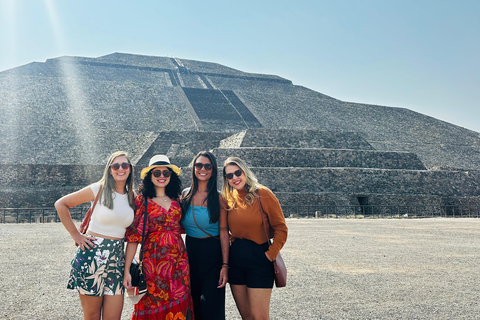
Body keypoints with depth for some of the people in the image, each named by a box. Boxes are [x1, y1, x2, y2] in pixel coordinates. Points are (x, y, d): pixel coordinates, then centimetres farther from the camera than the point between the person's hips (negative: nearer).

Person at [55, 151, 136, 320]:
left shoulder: (132, 197, 7)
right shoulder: (99, 189, -6)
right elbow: (61, 204, -2)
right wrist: (76, 235, -4)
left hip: (117, 258, 4)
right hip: (92, 255, -4)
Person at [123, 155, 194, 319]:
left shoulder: (176, 199, 9)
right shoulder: (142, 200, -3)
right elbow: (133, 236, -6)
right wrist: (126, 270, -9)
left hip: (179, 259, 4)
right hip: (153, 261, -4)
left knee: (179, 304, 8)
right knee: (156, 305, 3)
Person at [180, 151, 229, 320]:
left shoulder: (218, 197, -7)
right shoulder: (185, 195, 2)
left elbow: (223, 231, -8)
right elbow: (179, 227, 9)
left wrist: (225, 265, -13)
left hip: (213, 253, -3)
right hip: (190, 252, 3)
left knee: (211, 306, -1)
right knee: (193, 304, 12)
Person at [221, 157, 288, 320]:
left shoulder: (263, 194, -9)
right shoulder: (228, 198, 6)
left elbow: (281, 228, -7)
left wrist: (271, 254, -13)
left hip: (259, 259, -5)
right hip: (235, 260, 5)